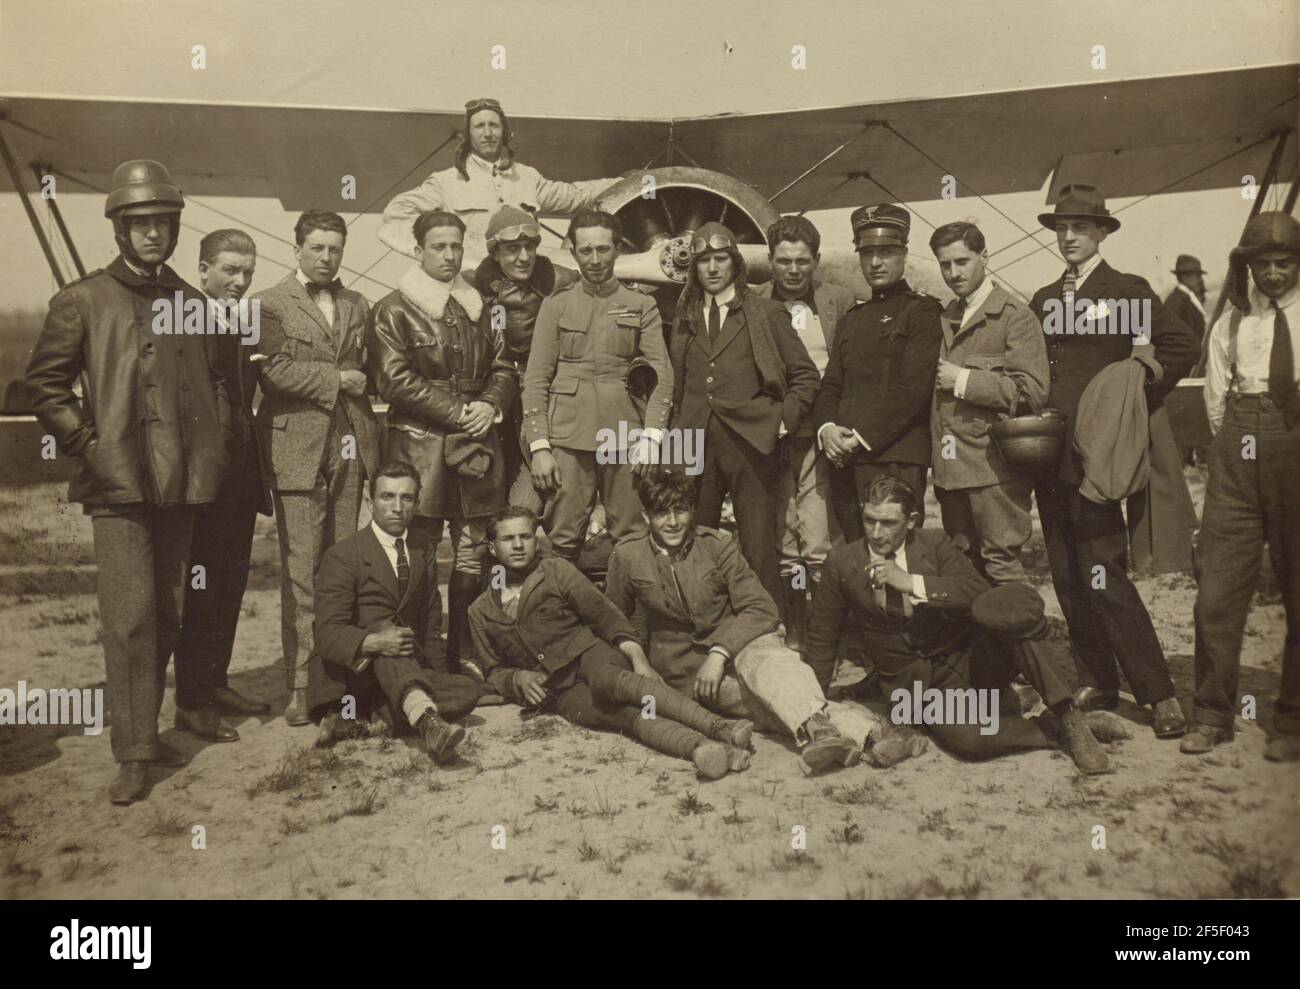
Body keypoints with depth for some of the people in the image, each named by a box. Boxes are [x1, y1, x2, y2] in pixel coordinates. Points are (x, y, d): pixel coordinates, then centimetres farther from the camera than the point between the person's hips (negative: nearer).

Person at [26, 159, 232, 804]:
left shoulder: (193, 303, 13)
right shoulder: (83, 300, 1)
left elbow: (217, 381, 21)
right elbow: (45, 382, 1)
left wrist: (217, 448, 10)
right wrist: (86, 445, -7)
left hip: (182, 484, 5)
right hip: (118, 484, -5)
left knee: (167, 615, 10)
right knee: (129, 617, -8)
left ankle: (144, 729, 24)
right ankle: (133, 754, -1)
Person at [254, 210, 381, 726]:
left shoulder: (357, 305, 19)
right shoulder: (269, 305, 2)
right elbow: (274, 371, -10)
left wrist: (359, 386, 6)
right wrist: (335, 380, -7)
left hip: (349, 446, 5)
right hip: (296, 447, -5)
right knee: (301, 569, -7)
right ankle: (300, 684, -2)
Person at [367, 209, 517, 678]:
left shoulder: (479, 308, 16)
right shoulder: (392, 311, -1)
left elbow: (503, 369, 16)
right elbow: (395, 380, -10)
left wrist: (489, 405, -5)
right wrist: (457, 412, -13)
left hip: (476, 444, 5)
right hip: (419, 445, -5)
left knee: (472, 555, 8)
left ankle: (463, 653, 18)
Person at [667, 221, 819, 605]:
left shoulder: (766, 313, 6)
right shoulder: (684, 318, 16)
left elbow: (805, 375, 8)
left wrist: (784, 420, -3)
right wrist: (678, 426, 8)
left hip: (750, 441, -3)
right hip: (694, 444, 3)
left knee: (759, 548, -2)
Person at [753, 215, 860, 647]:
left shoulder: (842, 302, 6)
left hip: (820, 438, -2)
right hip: (768, 438, 2)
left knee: (821, 543, -8)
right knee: (780, 544, 6)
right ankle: (791, 634, 17)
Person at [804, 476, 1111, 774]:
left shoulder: (936, 544, 1)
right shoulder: (841, 563, 1)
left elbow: (977, 591, -15)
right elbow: (822, 638, 8)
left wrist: (910, 582, -21)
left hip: (971, 661, 1)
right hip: (922, 687, -1)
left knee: (1012, 602, -32)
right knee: (965, 739, -36)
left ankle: (1069, 717, -23)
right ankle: (1057, 732, -10)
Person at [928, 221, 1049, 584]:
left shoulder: (1015, 316, -6)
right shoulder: (945, 318, 17)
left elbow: (1032, 391, -15)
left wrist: (964, 381, -13)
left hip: (994, 465, -7)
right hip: (950, 467, 7)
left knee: (1001, 564, -6)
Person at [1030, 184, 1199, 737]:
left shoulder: (1127, 291, 0)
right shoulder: (1043, 300, 17)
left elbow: (1182, 348, -7)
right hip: (1049, 455, 6)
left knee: (1104, 577, -10)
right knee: (1067, 576, 8)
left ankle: (1159, 694, -1)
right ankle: (1096, 682, 19)